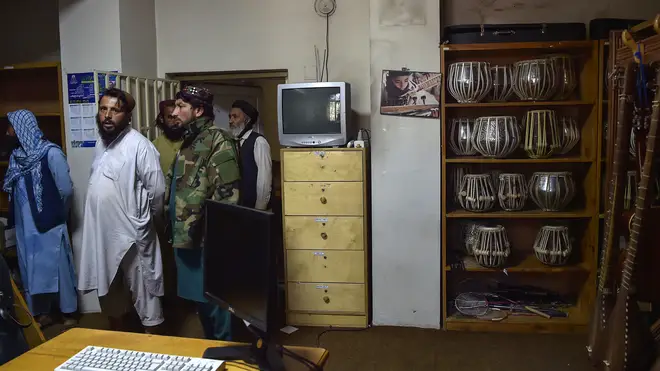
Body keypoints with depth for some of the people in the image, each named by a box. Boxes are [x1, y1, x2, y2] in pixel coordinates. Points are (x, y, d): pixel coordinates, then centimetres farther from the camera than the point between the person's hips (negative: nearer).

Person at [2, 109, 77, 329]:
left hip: (48, 225, -6)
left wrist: (57, 214, 1)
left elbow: (66, 190, -13)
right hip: (25, 226, 7)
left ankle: (69, 314, 15)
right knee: (31, 270, 14)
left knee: (57, 268, 3)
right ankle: (42, 313, 28)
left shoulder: (50, 153, -14)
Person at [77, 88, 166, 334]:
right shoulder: (101, 143, 10)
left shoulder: (139, 145, -17)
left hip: (132, 234, -8)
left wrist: (144, 218, -3)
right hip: (103, 232, 9)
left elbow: (157, 189, -17)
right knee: (109, 291, 21)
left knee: (143, 293, 2)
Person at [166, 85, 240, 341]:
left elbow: (227, 194, -19)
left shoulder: (217, 141, -13)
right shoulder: (189, 141, 15)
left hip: (206, 239, -9)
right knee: (200, 300, 19)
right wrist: (175, 229, 16)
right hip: (186, 237, 9)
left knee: (213, 301, 2)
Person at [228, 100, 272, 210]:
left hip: (255, 206, -6)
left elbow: (264, 177, -14)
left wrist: (259, 209, -14)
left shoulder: (258, 141, -10)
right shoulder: (236, 142, 11)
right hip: (240, 206, 6)